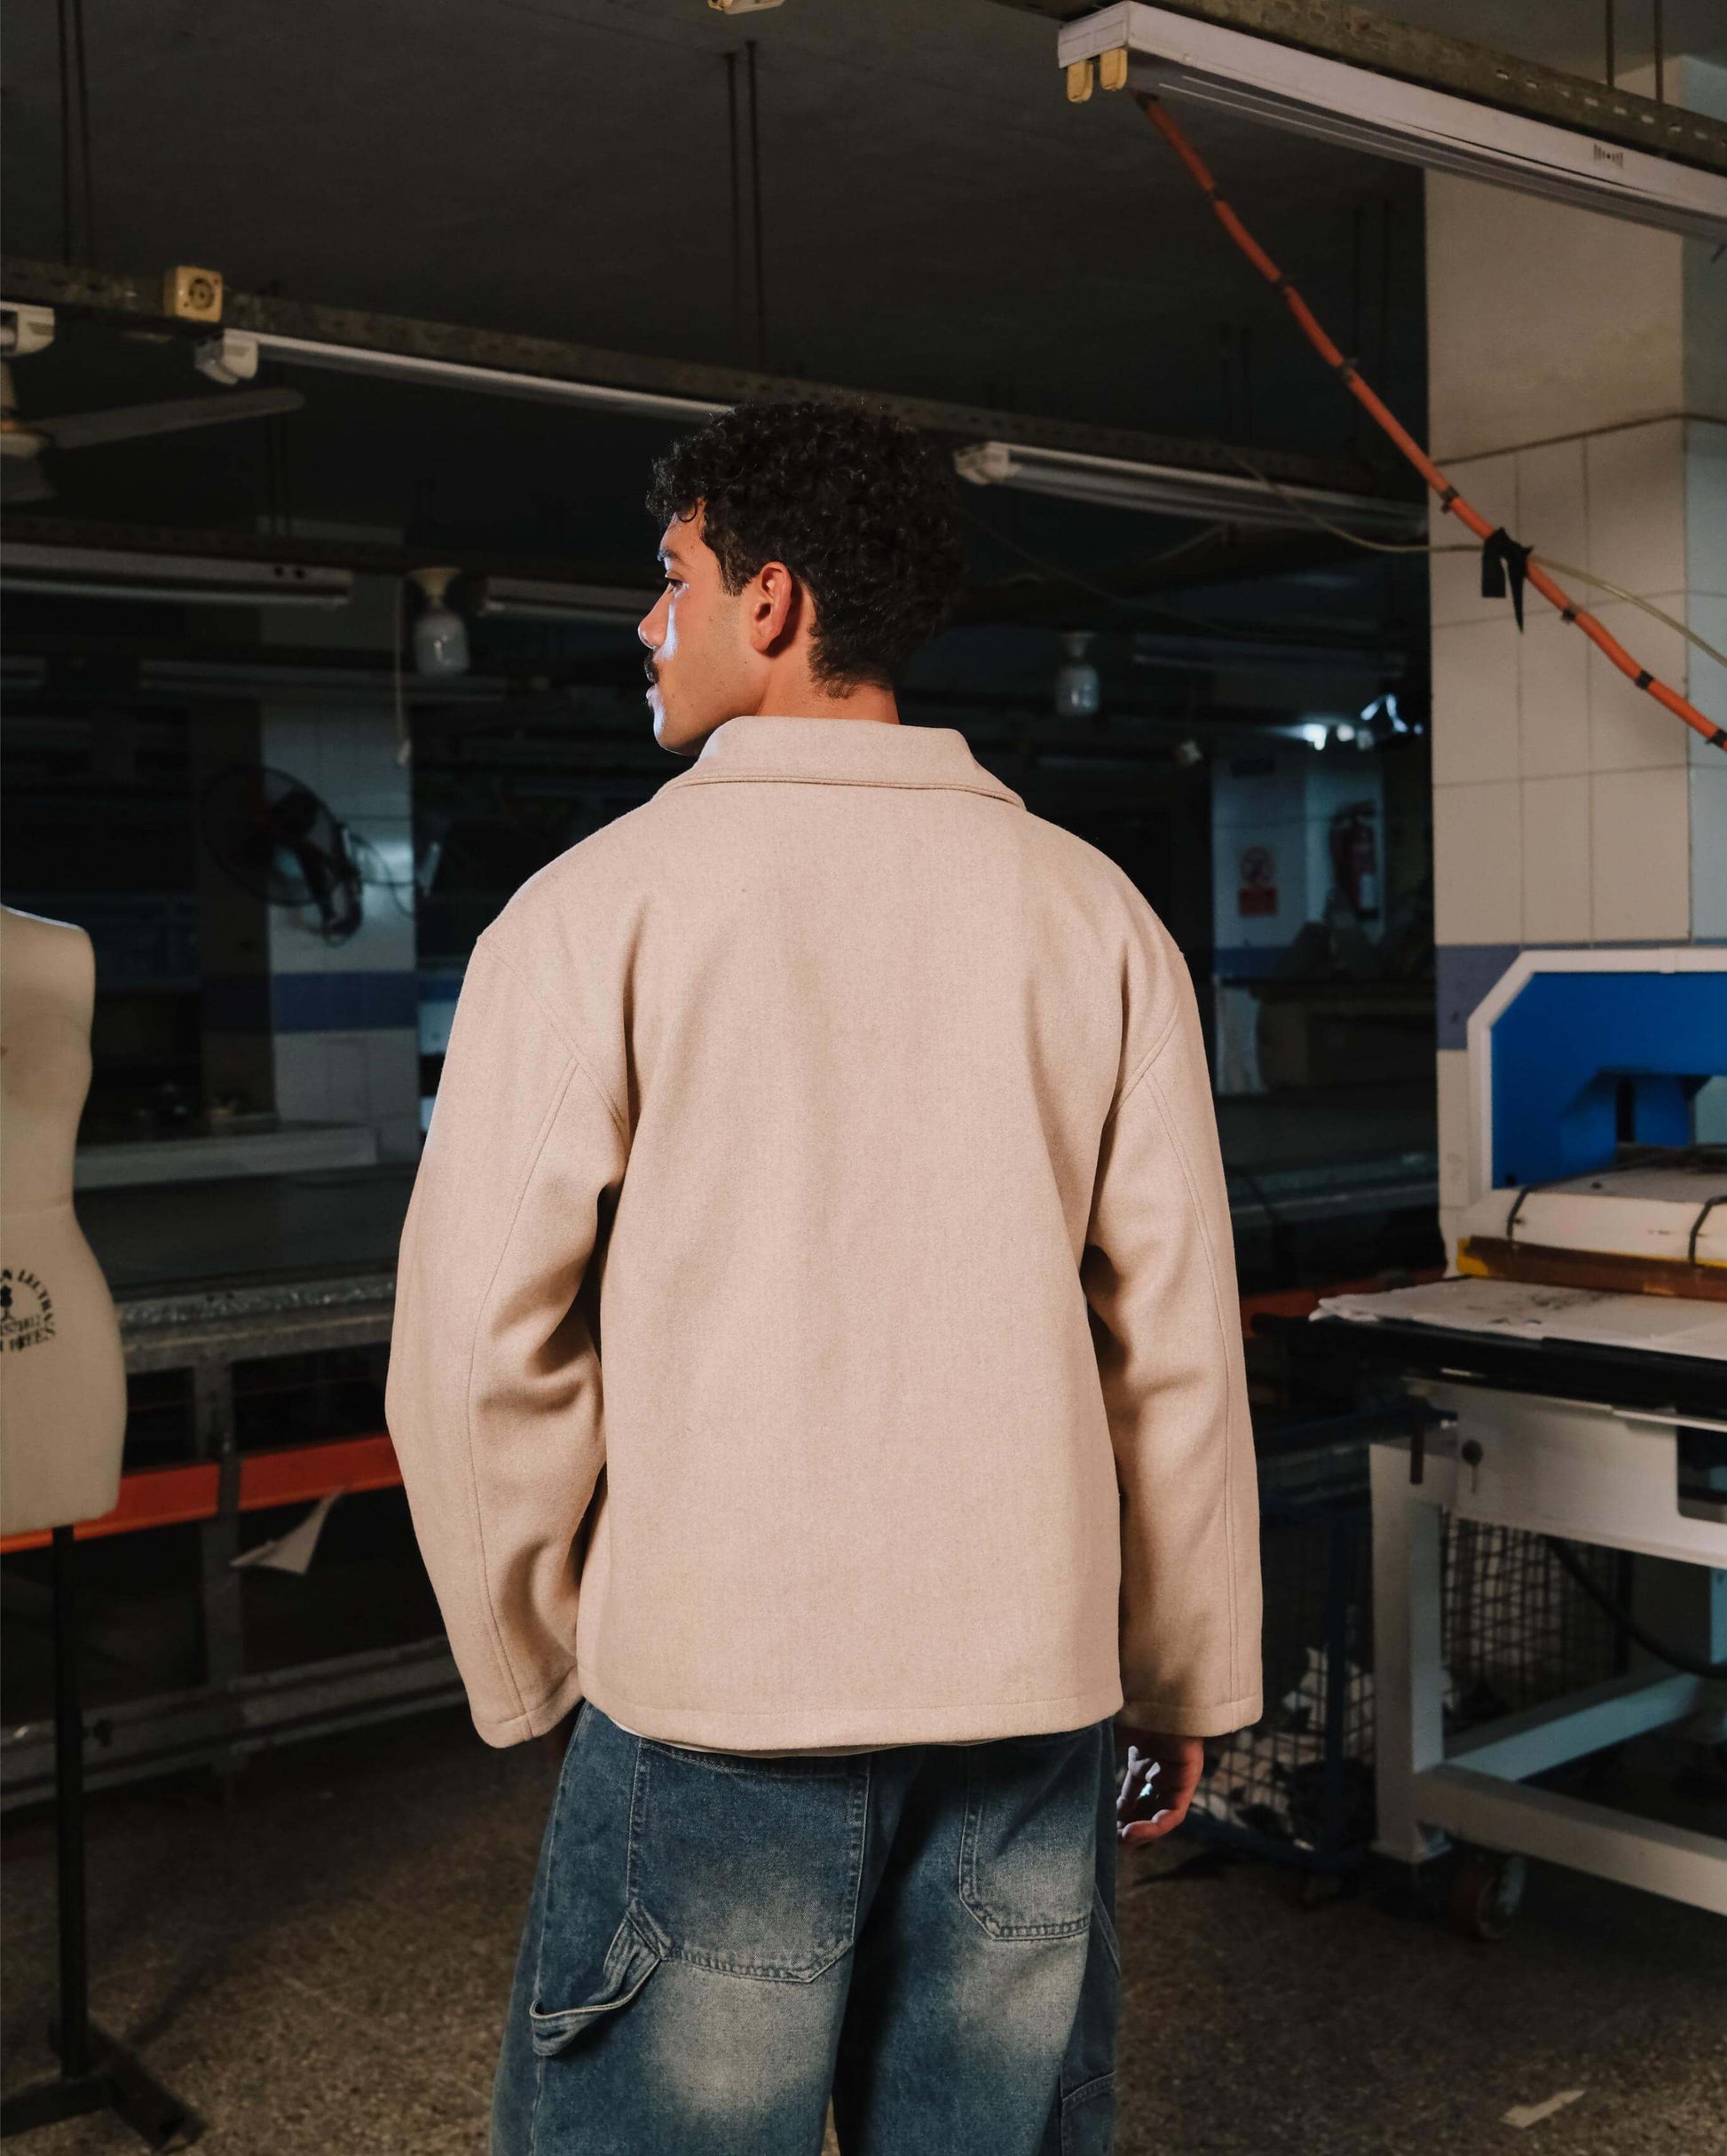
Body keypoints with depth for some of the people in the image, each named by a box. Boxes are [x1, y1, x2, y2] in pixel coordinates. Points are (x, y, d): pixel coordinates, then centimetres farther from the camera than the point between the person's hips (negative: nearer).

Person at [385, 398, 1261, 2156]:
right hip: (1031, 1690, 4)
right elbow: (1177, 1341, 3)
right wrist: (1184, 1683, 13)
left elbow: (480, 1347, -7)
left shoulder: (600, 903, -6)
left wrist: (532, 1670, 7)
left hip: (715, 1694, -3)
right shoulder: (1091, 908, 3)